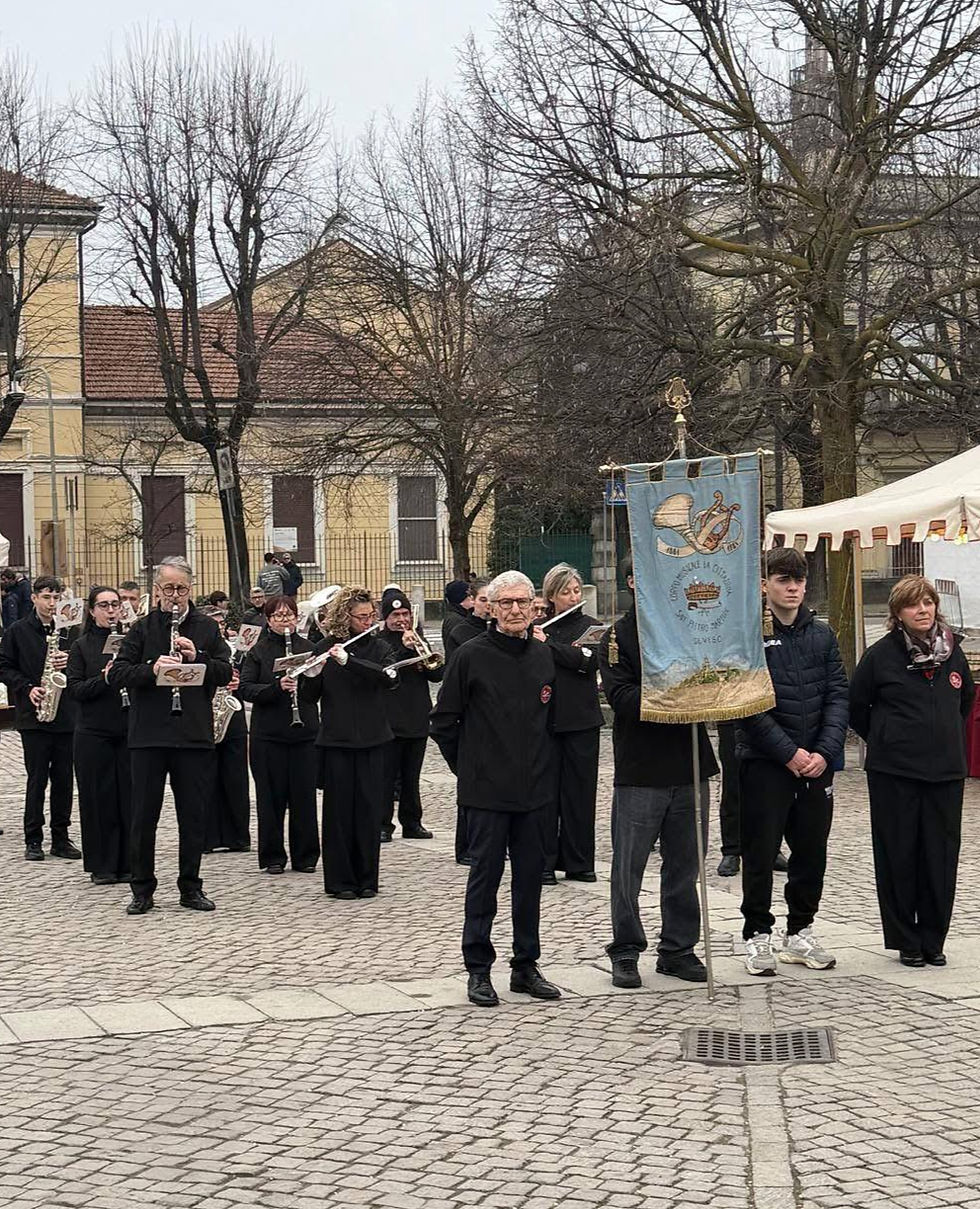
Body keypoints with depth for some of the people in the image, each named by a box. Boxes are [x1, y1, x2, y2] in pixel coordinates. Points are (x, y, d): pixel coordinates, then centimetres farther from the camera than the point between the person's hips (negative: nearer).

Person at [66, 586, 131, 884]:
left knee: (130, 795, 1)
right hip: (94, 733, -1)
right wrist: (104, 679, -18)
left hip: (129, 730, 1)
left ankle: (128, 863, 10)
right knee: (99, 798, 3)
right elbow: (74, 689, -3)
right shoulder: (81, 646, 4)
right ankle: (102, 866, 11)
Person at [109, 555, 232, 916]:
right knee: (144, 814, 4)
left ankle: (190, 886, 18)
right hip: (148, 735, -1)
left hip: (195, 734, 1)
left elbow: (225, 673, 3)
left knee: (193, 814, 7)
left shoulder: (206, 628, 8)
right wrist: (151, 669, -22)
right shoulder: (142, 629, 3)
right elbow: (117, 674, -5)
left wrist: (197, 657, -13)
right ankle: (142, 888, 14)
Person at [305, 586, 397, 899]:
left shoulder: (379, 647, 4)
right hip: (337, 740, -1)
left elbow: (390, 677, -16)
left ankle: (367, 879, 11)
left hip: (372, 739, 1)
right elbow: (311, 695, -1)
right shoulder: (325, 648, 0)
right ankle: (339, 881, 9)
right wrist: (313, 673, -22)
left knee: (369, 808, 3)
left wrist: (349, 660, -24)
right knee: (339, 809, 1)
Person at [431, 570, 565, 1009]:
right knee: (485, 875, 1)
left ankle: (526, 966, 19)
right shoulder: (471, 656, -7)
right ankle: (478, 969, 9)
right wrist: (468, 768, 0)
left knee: (530, 877, 9)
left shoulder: (544, 655, 7)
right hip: (486, 791, -4)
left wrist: (539, 764, 14)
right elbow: (443, 722, -2)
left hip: (534, 789, 5)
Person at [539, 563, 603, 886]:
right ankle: (544, 862, 8)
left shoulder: (590, 627, 4)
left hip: (581, 722, 0)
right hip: (545, 720, 0)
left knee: (580, 789, 4)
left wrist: (547, 644, -17)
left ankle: (579, 862, 12)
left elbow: (587, 659, -14)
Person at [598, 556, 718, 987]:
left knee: (684, 866, 11)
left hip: (689, 768, 4)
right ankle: (626, 952, 13)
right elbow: (620, 696, -14)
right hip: (639, 770, -4)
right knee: (629, 867, 1)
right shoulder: (619, 636, -3)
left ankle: (678, 949, 22)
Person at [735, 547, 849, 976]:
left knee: (812, 851, 10)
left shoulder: (822, 635, 9)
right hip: (764, 763, -5)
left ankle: (800, 933, 23)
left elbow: (838, 696, 6)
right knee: (761, 852, 1)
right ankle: (757, 935, 13)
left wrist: (824, 752, -8)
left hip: (816, 763, 5)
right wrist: (789, 752, -15)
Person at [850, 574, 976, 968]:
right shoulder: (881, 655, -6)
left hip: (946, 772, 3)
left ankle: (933, 940, 16)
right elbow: (857, 708, 4)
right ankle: (906, 941, 13)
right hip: (895, 773, -3)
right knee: (899, 858, 1)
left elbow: (966, 698, 24)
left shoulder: (952, 651, 7)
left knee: (941, 858, 4)